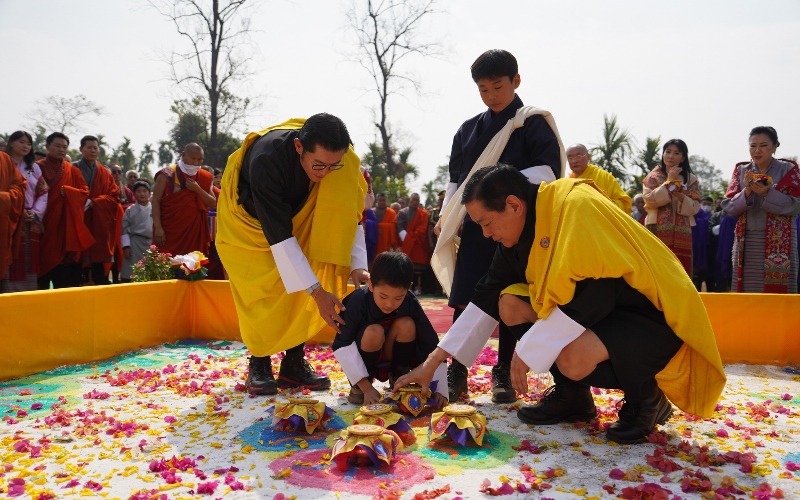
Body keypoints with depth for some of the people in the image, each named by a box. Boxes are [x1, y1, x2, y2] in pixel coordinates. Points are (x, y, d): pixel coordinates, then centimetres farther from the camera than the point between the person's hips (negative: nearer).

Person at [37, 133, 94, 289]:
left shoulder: (73, 171, 15)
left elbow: (85, 193, 7)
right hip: (44, 223, -2)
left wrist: (66, 191, -9)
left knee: (66, 270, -3)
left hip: (67, 227, 2)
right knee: (43, 262, -3)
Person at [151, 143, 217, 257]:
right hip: (169, 230, -3)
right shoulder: (167, 175, -1)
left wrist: (198, 189, -9)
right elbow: (155, 200, -4)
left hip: (195, 231, 3)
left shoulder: (205, 178, 11)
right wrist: (157, 227, -13)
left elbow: (213, 203, 8)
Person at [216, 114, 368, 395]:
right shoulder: (266, 159, -41)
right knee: (262, 290, -12)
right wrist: (316, 291, -42)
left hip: (298, 216, 4)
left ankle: (294, 363, 1)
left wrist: (357, 266, -33)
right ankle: (259, 363, 8)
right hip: (250, 219, -3)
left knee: (306, 287, -12)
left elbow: (348, 215, -19)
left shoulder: (336, 157, -28)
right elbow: (278, 235, -41)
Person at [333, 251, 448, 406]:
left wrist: (439, 390, -25)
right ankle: (358, 386, -7)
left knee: (406, 325, -26)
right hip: (364, 362, -2)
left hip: (396, 359, 2)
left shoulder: (411, 304, -20)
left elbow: (431, 346, -18)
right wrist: (365, 387, -27)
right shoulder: (358, 301, -26)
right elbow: (342, 346, -25)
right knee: (374, 332, -33)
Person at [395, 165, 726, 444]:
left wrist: (527, 353, -22)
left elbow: (588, 299, -32)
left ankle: (646, 397, -2)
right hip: (599, 310, 8)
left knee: (572, 357, -34)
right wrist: (432, 363, 3)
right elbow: (486, 301, 4)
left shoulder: (577, 207, -26)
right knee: (510, 304, -3)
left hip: (654, 318, -8)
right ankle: (572, 396, 9)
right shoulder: (521, 233, 0)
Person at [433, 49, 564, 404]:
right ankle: (457, 372, 12)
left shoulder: (534, 124, 1)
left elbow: (548, 171, -9)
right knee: (464, 301, 0)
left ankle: (503, 373, 17)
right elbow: (455, 180, 17)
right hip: (474, 228, 3)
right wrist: (446, 218, 6)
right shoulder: (467, 130, 14)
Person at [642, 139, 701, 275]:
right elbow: (650, 200, -8)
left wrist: (681, 197, -14)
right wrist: (669, 181, -7)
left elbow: (694, 207, 4)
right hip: (658, 233, -2)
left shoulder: (691, 179, 13)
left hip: (682, 235, 2)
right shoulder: (653, 177, 8)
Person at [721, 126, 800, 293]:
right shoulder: (741, 170, 9)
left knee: (776, 292, -3)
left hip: (779, 243, -2)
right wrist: (746, 192, -15)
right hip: (747, 243, 2)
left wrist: (768, 193, -20)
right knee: (745, 294, 3)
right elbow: (728, 206, 3)